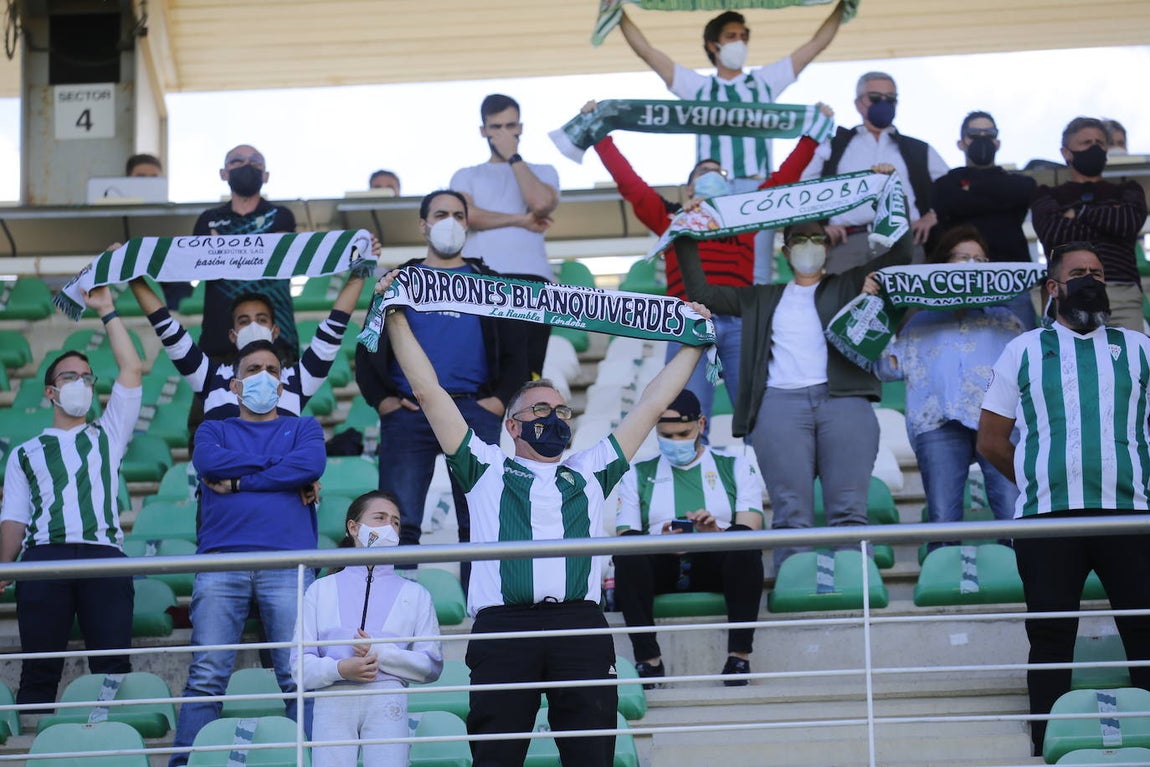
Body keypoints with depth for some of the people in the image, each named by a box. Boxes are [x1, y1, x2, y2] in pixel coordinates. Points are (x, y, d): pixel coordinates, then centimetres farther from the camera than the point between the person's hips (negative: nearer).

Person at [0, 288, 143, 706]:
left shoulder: (107, 435, 24)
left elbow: (132, 370, 16)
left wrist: (107, 311, 16)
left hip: (104, 559, 0)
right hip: (43, 558, 0)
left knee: (113, 666, -9)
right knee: (39, 670, -5)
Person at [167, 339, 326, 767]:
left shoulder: (303, 427, 23)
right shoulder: (215, 431, 25)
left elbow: (311, 465, 0)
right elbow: (208, 461, 0)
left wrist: (238, 481, 1)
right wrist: (280, 463, 3)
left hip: (286, 565, 0)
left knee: (300, 676, -9)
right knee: (206, 677, -9)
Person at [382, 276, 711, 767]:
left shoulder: (589, 473, 28)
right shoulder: (487, 469, 22)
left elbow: (652, 404, 34)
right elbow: (428, 391, 20)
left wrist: (692, 344, 37)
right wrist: (397, 317, 19)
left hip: (581, 627, 2)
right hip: (503, 626, -2)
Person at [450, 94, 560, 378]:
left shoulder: (543, 172, 23)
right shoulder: (466, 176, 23)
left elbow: (541, 202, -1)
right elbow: (467, 215, 2)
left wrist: (513, 157, 8)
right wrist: (521, 220, -1)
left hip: (530, 278, 0)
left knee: (527, 372, -10)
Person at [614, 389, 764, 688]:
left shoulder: (736, 467, 15)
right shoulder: (638, 474, 16)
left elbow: (749, 533, 1)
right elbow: (624, 539, 4)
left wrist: (716, 534, -22)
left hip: (717, 567, 0)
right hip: (662, 570, 1)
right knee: (628, 550, -32)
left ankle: (739, 655, -34)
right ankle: (648, 658, -33)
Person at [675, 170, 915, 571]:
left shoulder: (848, 287, 24)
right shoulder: (761, 299, 28)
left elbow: (901, 251, 17)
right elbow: (700, 290, 28)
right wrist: (686, 237, 23)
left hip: (844, 401, -1)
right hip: (780, 405, 1)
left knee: (849, 509, -14)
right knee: (791, 515, -13)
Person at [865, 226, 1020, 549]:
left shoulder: (1003, 317, 29)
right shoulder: (920, 322, 27)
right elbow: (889, 366, 16)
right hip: (939, 422, 0)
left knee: (1014, 516, -16)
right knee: (942, 519, -10)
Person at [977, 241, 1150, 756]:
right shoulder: (1024, 351, 13)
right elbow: (991, 440, 13)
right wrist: (1038, 484, 9)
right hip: (1047, 516, 0)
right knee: (1051, 637, 1)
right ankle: (1048, 747, 5)